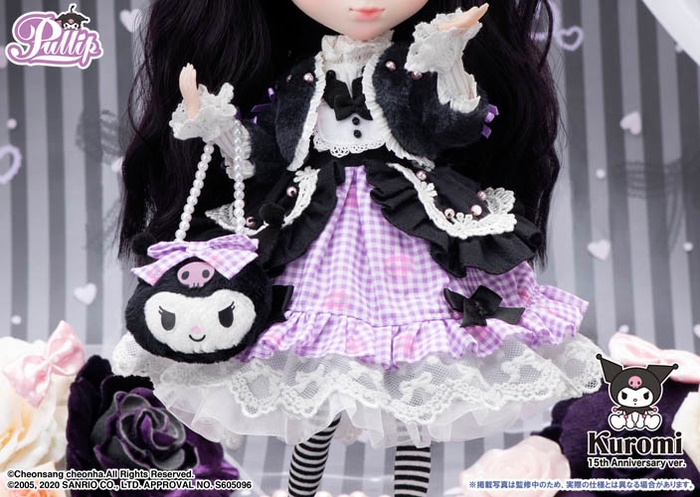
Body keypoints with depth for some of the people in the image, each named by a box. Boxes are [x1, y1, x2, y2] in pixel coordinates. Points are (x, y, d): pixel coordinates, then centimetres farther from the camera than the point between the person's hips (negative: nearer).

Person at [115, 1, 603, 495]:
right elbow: (259, 162, 10)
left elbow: (455, 129, -11)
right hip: (319, 249, 2)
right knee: (315, 379, 5)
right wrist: (213, 124, -3)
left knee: (417, 384, 1)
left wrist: (449, 63, -24)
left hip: (410, 233, -1)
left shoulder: (416, 65, 2)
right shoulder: (295, 79, 8)